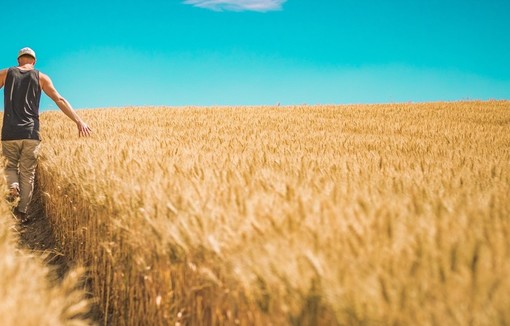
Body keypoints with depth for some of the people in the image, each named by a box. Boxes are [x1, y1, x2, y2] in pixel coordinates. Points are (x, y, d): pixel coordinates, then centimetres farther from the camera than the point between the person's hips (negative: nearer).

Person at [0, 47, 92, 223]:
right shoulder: (41, 77, 7)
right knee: (28, 173, 8)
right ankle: (22, 211, 8)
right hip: (31, 133, 0)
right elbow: (60, 100, -1)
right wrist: (79, 121, -3)